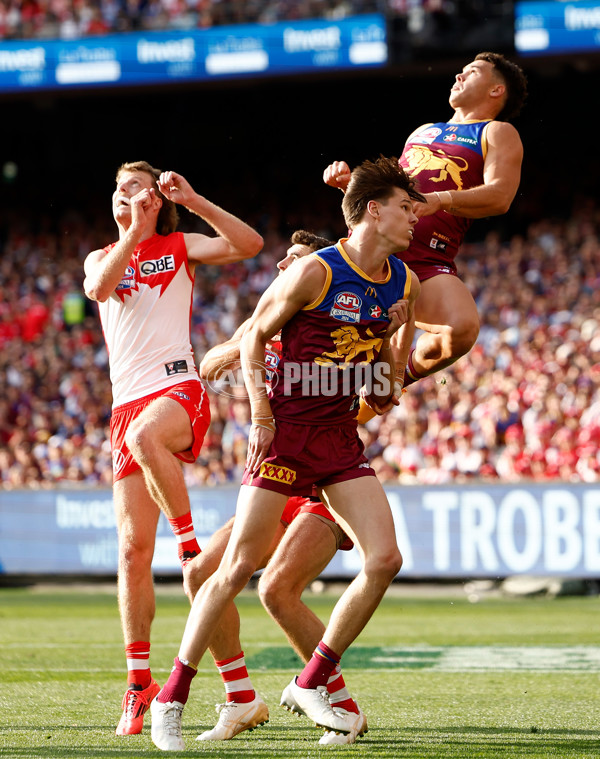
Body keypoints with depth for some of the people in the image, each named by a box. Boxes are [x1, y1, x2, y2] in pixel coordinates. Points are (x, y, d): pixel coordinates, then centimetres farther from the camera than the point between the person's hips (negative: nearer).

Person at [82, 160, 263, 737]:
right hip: (128, 402, 4)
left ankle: (192, 546, -27)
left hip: (177, 389, -4)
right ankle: (139, 684, 2)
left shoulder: (179, 247, 12)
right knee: (132, 547, -3)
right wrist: (134, 232, -11)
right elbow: (98, 287, -5)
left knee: (145, 436, -41)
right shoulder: (101, 258, 20)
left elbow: (249, 244, -4)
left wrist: (191, 199, -8)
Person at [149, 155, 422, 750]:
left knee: (384, 558, -8)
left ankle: (311, 684, 7)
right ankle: (171, 699, 4)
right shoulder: (315, 272, -14)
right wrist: (261, 416, -11)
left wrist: (384, 384, 4)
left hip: (342, 434, 6)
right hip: (287, 430, -6)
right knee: (238, 569, -6)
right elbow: (254, 335, -5)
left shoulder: (402, 283, 6)